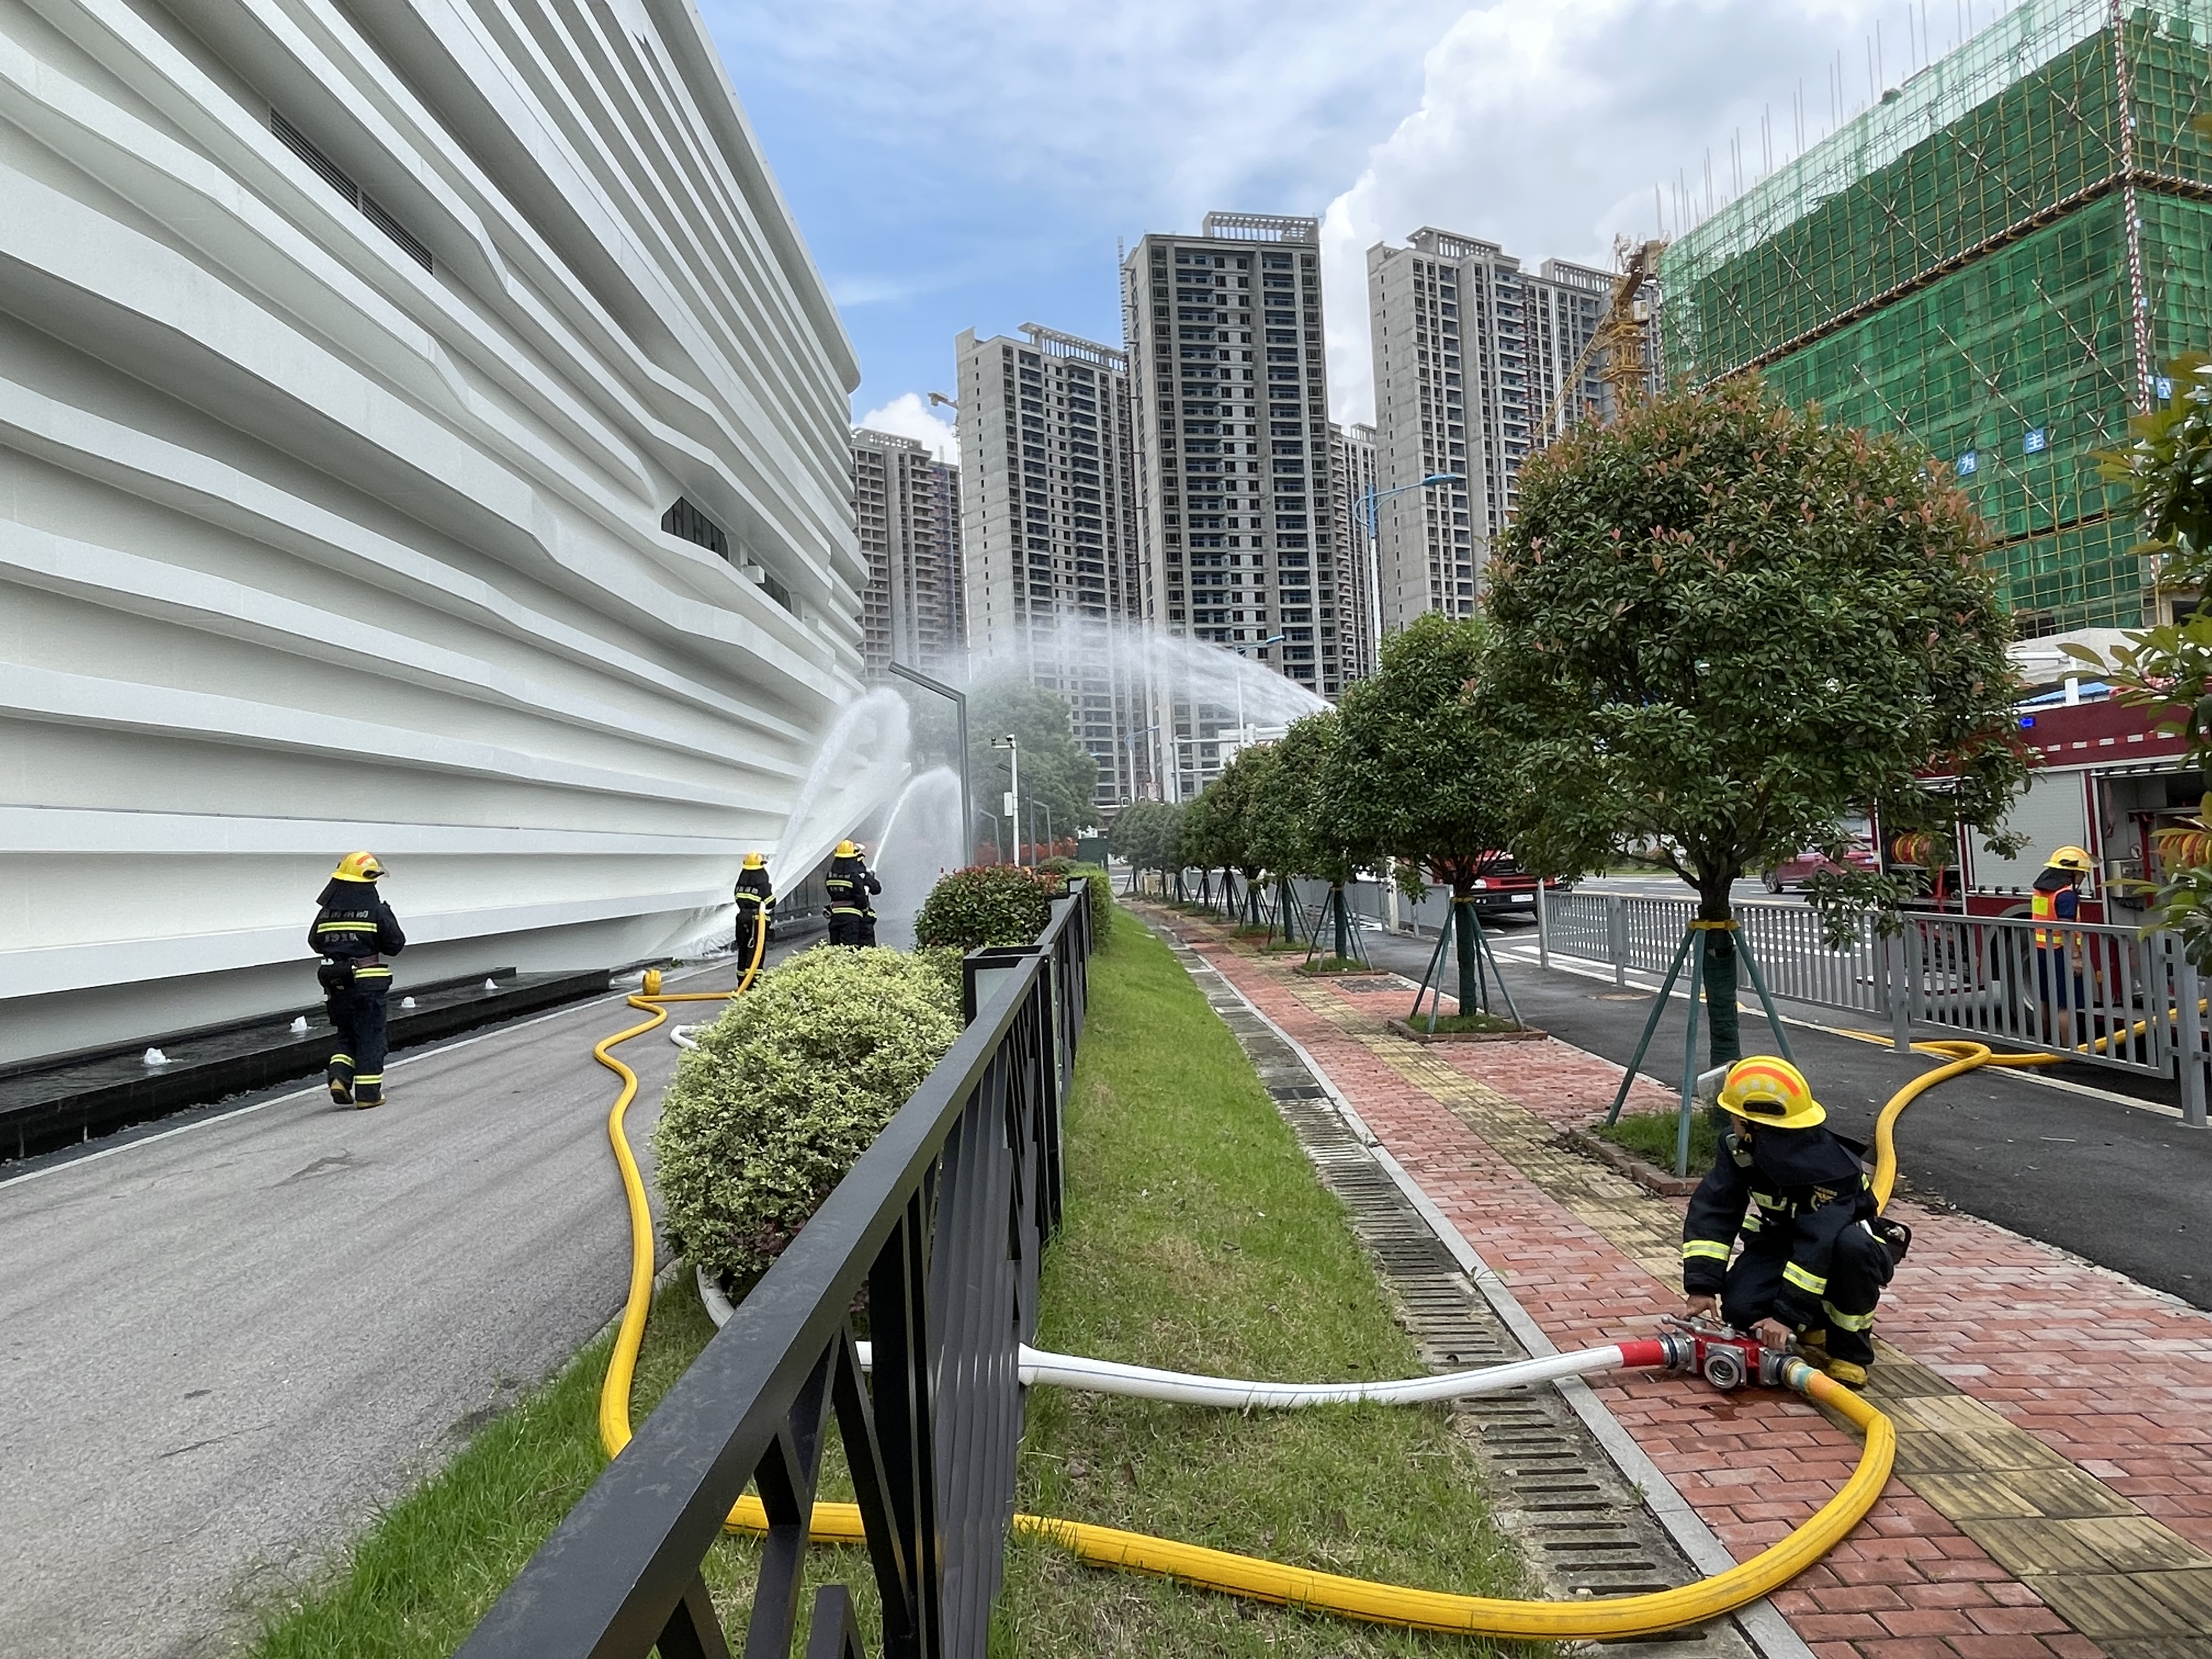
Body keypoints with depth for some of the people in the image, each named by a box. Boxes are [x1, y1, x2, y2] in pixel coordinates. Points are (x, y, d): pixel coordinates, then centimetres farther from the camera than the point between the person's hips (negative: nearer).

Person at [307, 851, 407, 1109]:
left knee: (346, 1036, 20)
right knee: (370, 1038, 4)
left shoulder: (326, 912, 2)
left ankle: (339, 1077, 2)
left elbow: (315, 943, 12)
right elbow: (396, 944, -7)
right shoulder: (377, 911, -11)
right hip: (368, 983, -4)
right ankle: (368, 1093, 6)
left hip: (336, 985, 4)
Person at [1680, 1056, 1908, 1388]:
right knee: (1740, 1310, -22)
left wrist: (1788, 1314, -41)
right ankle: (1815, 1325, 11)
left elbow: (1819, 1244, -39)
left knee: (1852, 1247, -41)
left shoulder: (1833, 1169, -34)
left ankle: (1850, 1351, -18)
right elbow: (1713, 1210, -20)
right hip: (1780, 1241, 4)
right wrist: (1702, 1285, -29)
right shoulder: (1738, 1147, -17)